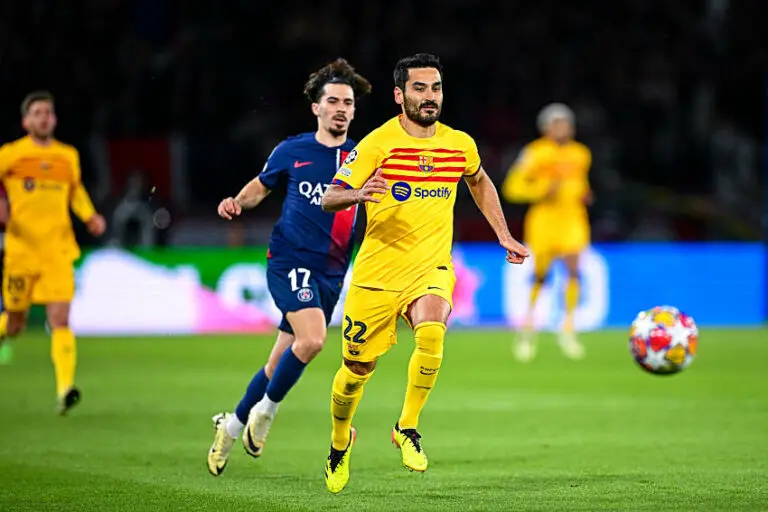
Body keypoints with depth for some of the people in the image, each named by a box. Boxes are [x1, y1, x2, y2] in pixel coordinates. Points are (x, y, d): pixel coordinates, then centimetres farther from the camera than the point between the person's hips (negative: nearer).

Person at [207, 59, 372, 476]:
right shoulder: (292, 151, 1)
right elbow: (262, 185, 16)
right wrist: (237, 202, -4)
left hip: (330, 273, 3)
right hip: (290, 259, -3)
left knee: (281, 364, 9)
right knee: (312, 339, -26)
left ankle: (231, 426, 29)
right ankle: (266, 409, -4)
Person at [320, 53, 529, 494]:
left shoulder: (460, 144, 2)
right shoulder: (378, 144, -10)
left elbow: (480, 183, 25)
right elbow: (328, 198, -12)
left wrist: (504, 236, 20)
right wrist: (358, 194, -33)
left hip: (432, 268, 2)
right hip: (376, 274, -1)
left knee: (431, 333, -30)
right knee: (357, 370, 6)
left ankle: (407, 427, -10)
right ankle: (341, 441, 37)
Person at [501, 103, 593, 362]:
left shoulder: (581, 154, 10)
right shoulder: (536, 153, -6)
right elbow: (512, 187, -7)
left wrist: (584, 194, 7)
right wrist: (543, 190, -20)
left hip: (572, 217, 3)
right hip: (544, 218, -3)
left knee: (573, 271, -14)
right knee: (540, 276, 3)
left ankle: (568, 330, -7)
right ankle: (528, 327, 23)